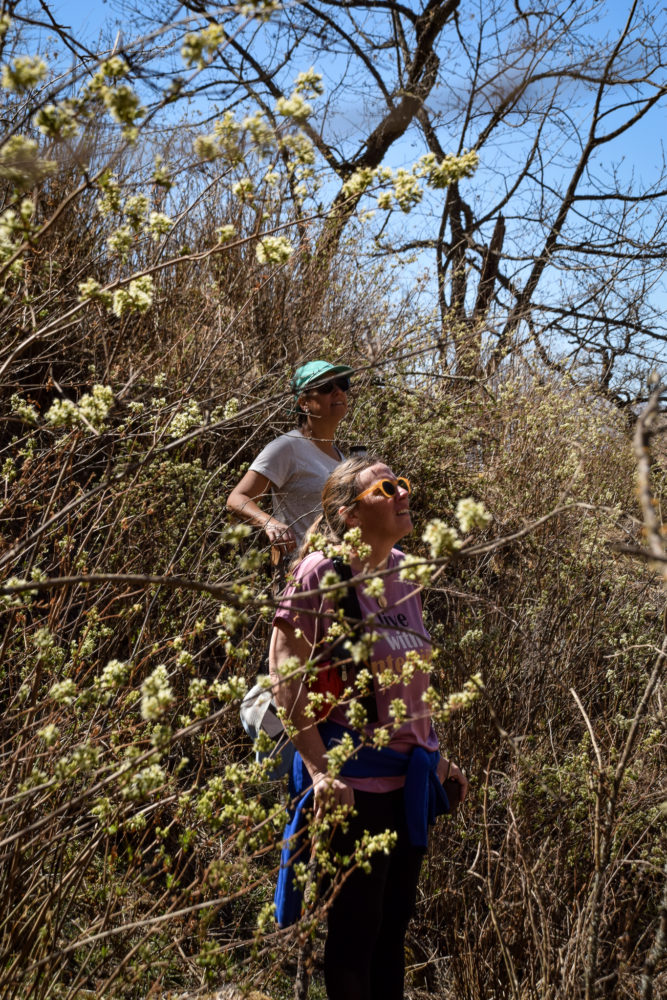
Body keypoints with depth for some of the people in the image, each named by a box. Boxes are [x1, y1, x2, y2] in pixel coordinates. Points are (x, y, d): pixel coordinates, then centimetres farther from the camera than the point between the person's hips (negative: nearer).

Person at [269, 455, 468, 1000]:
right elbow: (285, 678, -16)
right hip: (353, 781, -7)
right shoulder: (322, 573, -13)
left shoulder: (402, 570, 8)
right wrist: (319, 769, -21)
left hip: (410, 778, 7)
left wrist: (436, 756, 17)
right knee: (355, 930, 5)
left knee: (393, 925, 16)